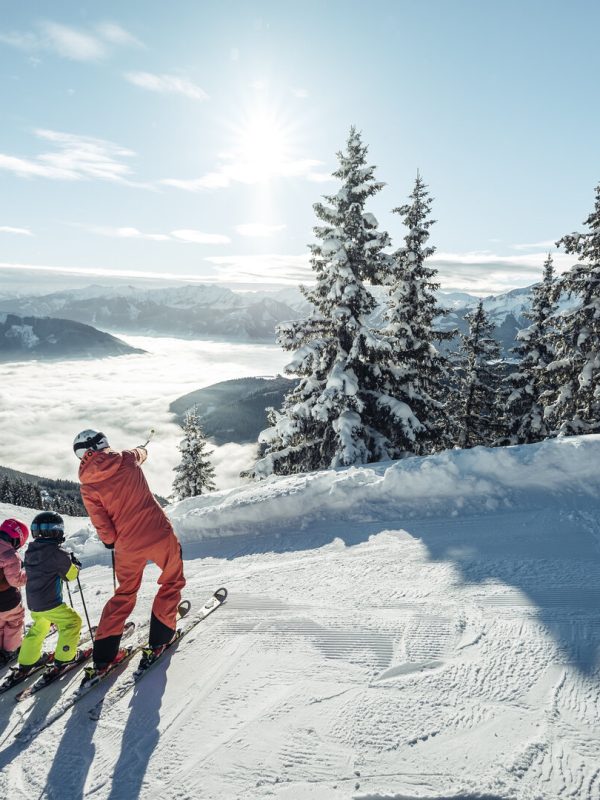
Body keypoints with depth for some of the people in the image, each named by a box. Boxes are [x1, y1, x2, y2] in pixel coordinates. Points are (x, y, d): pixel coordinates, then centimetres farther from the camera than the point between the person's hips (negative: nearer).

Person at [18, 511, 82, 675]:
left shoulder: (30, 552, 2)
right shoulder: (57, 553, -21)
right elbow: (70, 574, -10)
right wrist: (75, 564, 10)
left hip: (33, 603, 8)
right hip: (50, 604, -8)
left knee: (39, 628, 28)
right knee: (72, 622, 7)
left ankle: (26, 662, 33)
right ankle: (62, 659, 10)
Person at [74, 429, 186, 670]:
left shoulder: (87, 486, -4)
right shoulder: (127, 459, -5)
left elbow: (102, 525, -3)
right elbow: (141, 453, 21)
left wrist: (110, 542, 18)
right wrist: (141, 449, 45)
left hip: (127, 545, 2)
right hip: (159, 534, -2)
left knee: (124, 594, 22)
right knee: (173, 581, 20)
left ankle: (103, 652, 22)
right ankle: (160, 635, 20)